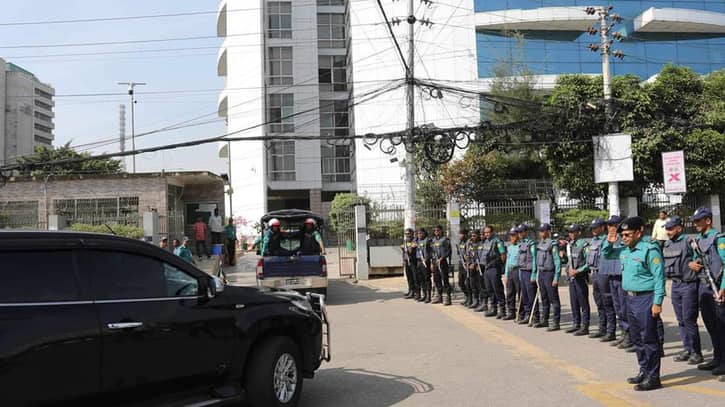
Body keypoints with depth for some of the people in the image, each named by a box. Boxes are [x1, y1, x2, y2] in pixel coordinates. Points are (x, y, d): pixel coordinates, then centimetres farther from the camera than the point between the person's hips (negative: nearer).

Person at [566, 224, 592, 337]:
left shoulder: (584, 245, -13)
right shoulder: (570, 245, 11)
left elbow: (589, 262, -16)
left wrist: (577, 271, -18)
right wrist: (570, 269, 7)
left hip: (581, 277, -8)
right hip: (572, 277, 8)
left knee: (583, 303, -2)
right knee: (574, 302, 13)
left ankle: (585, 327, 3)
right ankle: (576, 324, 22)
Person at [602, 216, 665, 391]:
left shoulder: (650, 250, -15)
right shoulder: (624, 251, 10)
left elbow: (659, 277, -17)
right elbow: (606, 254, 27)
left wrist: (657, 302, -21)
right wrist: (609, 242, 6)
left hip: (646, 299, -9)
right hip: (631, 298, 9)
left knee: (649, 339, -4)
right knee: (636, 338, 16)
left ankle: (653, 377, 3)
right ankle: (644, 371, 28)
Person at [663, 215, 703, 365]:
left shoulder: (688, 242, -13)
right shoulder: (667, 244, 9)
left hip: (688, 285, -7)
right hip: (675, 285, 7)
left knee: (689, 319, -6)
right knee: (681, 320, 12)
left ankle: (696, 352, 4)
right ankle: (687, 350, 20)